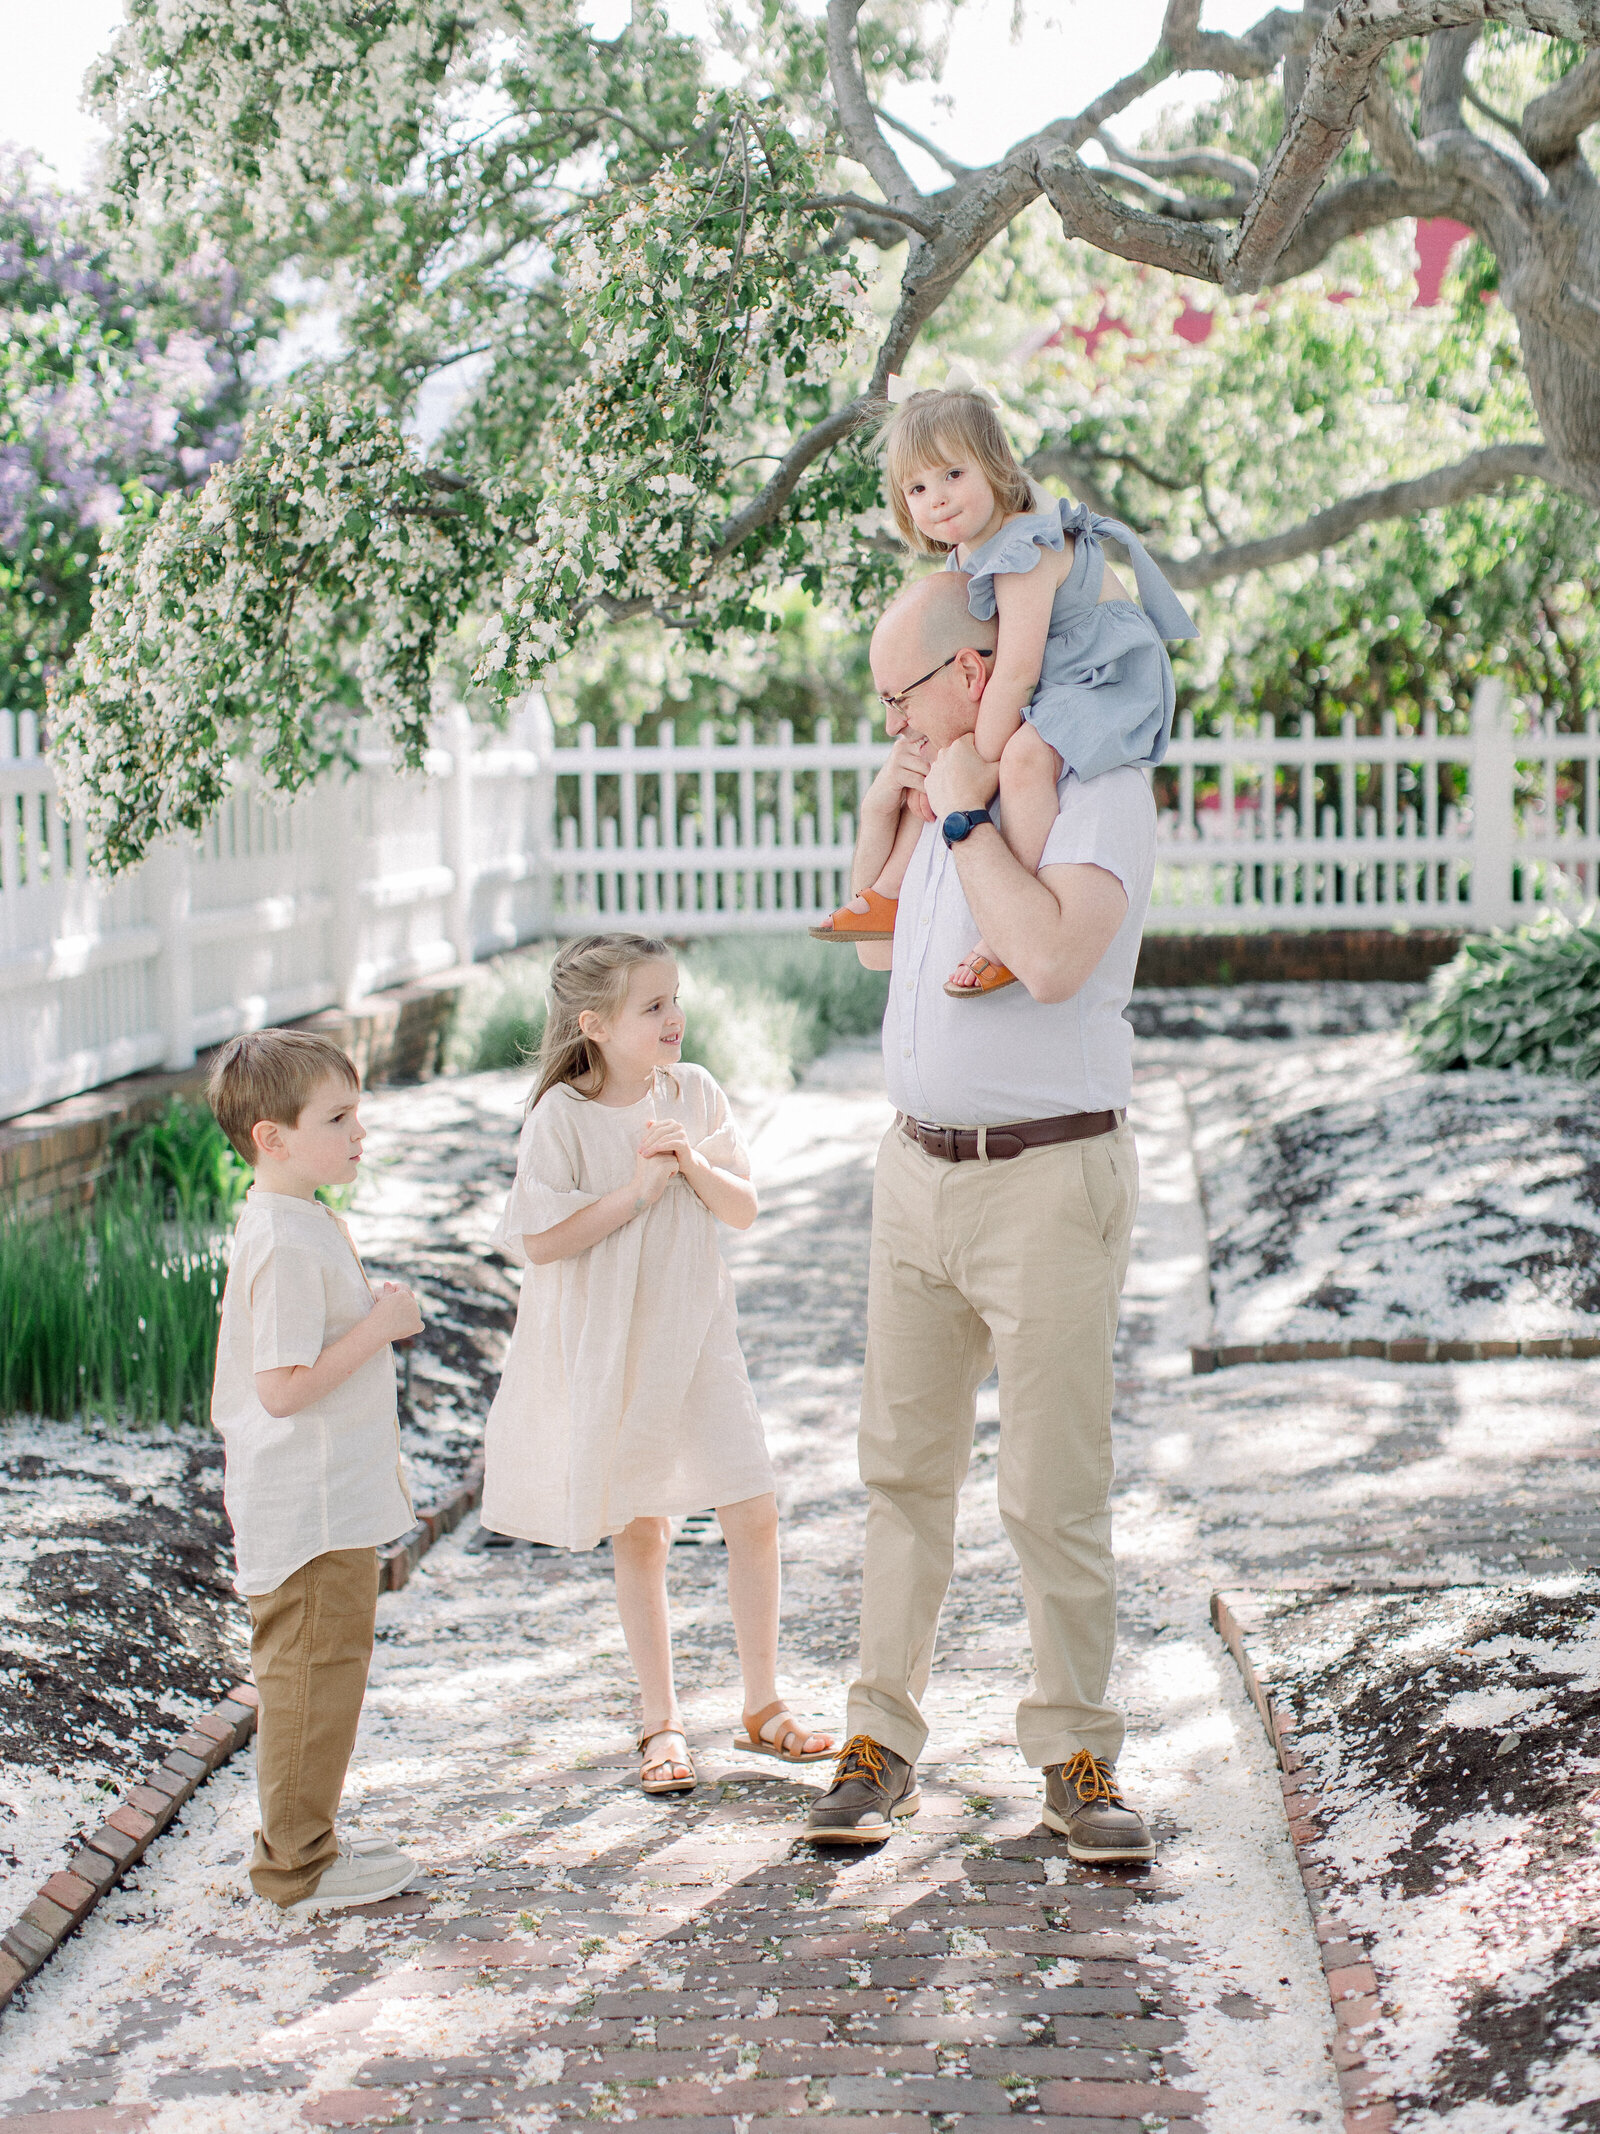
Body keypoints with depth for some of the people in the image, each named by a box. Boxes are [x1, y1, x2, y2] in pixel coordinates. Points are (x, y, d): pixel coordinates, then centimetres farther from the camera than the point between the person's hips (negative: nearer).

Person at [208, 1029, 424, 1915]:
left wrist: (374, 1313, 12)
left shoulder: (304, 1223, 11)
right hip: (310, 1511, -11)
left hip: (332, 1499, 11)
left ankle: (304, 1837, 31)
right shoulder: (287, 1246, -23)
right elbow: (283, 1387, -26)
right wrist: (379, 1326, -22)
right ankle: (297, 1864, 9)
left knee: (321, 1668, 19)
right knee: (312, 1672, -1)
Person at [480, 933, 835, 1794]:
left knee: (754, 1514, 0)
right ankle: (660, 1724, 19)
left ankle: (763, 1707, 17)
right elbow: (541, 1242, -16)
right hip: (610, 1346, -3)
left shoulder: (693, 1093, 1)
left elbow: (743, 1209, 2)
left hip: (695, 1335, 3)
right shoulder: (563, 1116, -12)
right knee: (639, 1536, 6)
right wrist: (636, 1189, -20)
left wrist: (694, 1164, -16)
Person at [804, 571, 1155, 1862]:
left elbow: (1052, 958, -28)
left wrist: (962, 816, -17)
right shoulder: (953, 790, 12)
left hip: (1049, 1183, -7)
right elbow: (879, 949, 26)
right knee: (905, 1468, 9)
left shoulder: (1099, 787, -12)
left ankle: (1078, 1757, 11)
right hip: (920, 1168, 7)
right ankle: (883, 1742, 16)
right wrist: (883, 814, 11)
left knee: (1055, 1494, -2)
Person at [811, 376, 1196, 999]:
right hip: (1043, 690, 11)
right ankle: (889, 894, 21)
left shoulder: (1023, 550, -26)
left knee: (1024, 757, -37)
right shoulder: (965, 550, 6)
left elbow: (1015, 673, -29)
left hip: (1108, 680, -11)